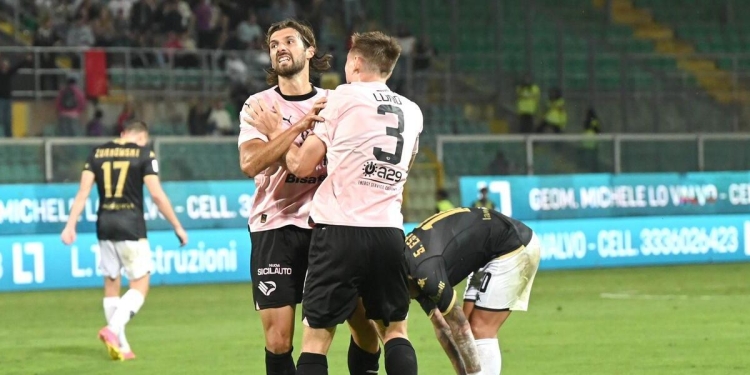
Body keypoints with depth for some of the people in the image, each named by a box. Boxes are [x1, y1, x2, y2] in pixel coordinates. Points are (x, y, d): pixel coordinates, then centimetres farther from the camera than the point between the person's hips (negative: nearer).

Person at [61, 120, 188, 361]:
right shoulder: (144, 154, -3)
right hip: (131, 226, -5)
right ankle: (112, 330, -20)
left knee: (111, 285, 12)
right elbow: (157, 195, -8)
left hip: (104, 224, 5)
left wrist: (71, 225, 0)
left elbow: (83, 192, 2)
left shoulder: (98, 153, 8)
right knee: (140, 285, 1)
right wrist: (177, 227, -1)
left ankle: (121, 346, 14)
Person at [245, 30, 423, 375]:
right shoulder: (412, 112, 14)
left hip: (339, 228, -4)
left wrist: (276, 132, 18)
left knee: (316, 335, 0)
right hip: (389, 230, 4)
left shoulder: (345, 96, 0)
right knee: (394, 330, 15)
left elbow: (302, 166, 1)